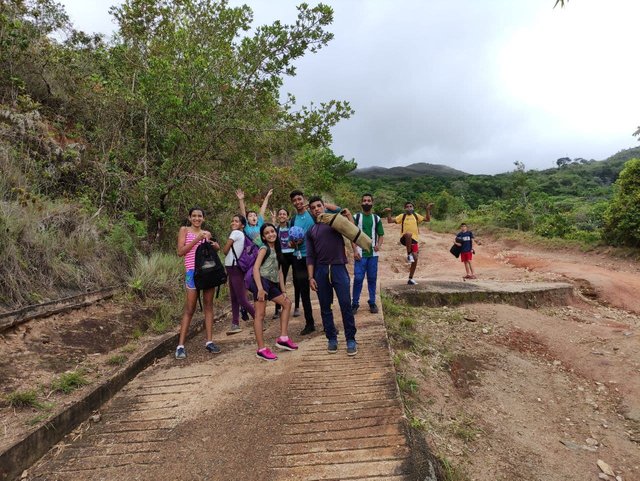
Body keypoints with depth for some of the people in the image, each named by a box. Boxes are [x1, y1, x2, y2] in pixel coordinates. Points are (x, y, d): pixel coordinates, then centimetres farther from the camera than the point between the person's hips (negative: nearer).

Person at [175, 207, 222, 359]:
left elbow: (218, 247, 8)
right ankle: (181, 345, 2)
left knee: (208, 306, 5)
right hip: (193, 272, -4)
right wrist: (196, 240, -12)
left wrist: (211, 242, -13)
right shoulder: (184, 230, 4)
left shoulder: (207, 233, 16)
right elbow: (180, 252, -5)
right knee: (189, 309, -4)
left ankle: (209, 341, 11)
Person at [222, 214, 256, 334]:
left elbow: (225, 250, -9)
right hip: (233, 268, 10)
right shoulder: (241, 234, 16)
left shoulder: (236, 233, -11)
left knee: (241, 299, -6)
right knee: (234, 298, 9)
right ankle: (235, 325, 12)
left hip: (235, 268, -10)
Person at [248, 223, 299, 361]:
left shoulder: (276, 251, 21)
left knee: (287, 303, 14)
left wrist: (283, 291, 14)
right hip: (261, 282, -9)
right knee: (260, 315, -8)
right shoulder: (264, 248, -3)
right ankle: (261, 349, -6)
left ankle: (283, 338, 14)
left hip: (271, 284, 9)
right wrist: (260, 288, -22)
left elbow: (279, 272, 19)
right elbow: (255, 268, -13)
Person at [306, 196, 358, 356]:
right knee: (325, 307, 7)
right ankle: (332, 338, 20)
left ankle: (351, 340, 4)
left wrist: (349, 216, -12)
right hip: (320, 271, 3)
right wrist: (311, 277, 2)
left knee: (345, 305, -6)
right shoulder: (310, 232, 16)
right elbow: (310, 257, 11)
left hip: (338, 268, -3)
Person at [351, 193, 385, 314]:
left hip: (373, 254, 2)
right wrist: (355, 250, -9)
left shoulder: (376, 218, 8)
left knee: (372, 279, 7)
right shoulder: (356, 217, 2)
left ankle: (372, 303, 17)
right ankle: (355, 303, 7)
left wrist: (379, 245, -10)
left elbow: (381, 235, 10)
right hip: (360, 254, -2)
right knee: (358, 279, -4)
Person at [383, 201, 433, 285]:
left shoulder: (416, 215, 14)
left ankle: (410, 279, 16)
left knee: (415, 258, 2)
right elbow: (390, 221, -2)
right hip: (405, 239, -4)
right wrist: (388, 213, -18)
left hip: (414, 239, 4)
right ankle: (409, 255, -27)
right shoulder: (402, 216, 3)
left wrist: (428, 210, 3)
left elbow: (427, 219, 14)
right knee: (408, 234, -42)